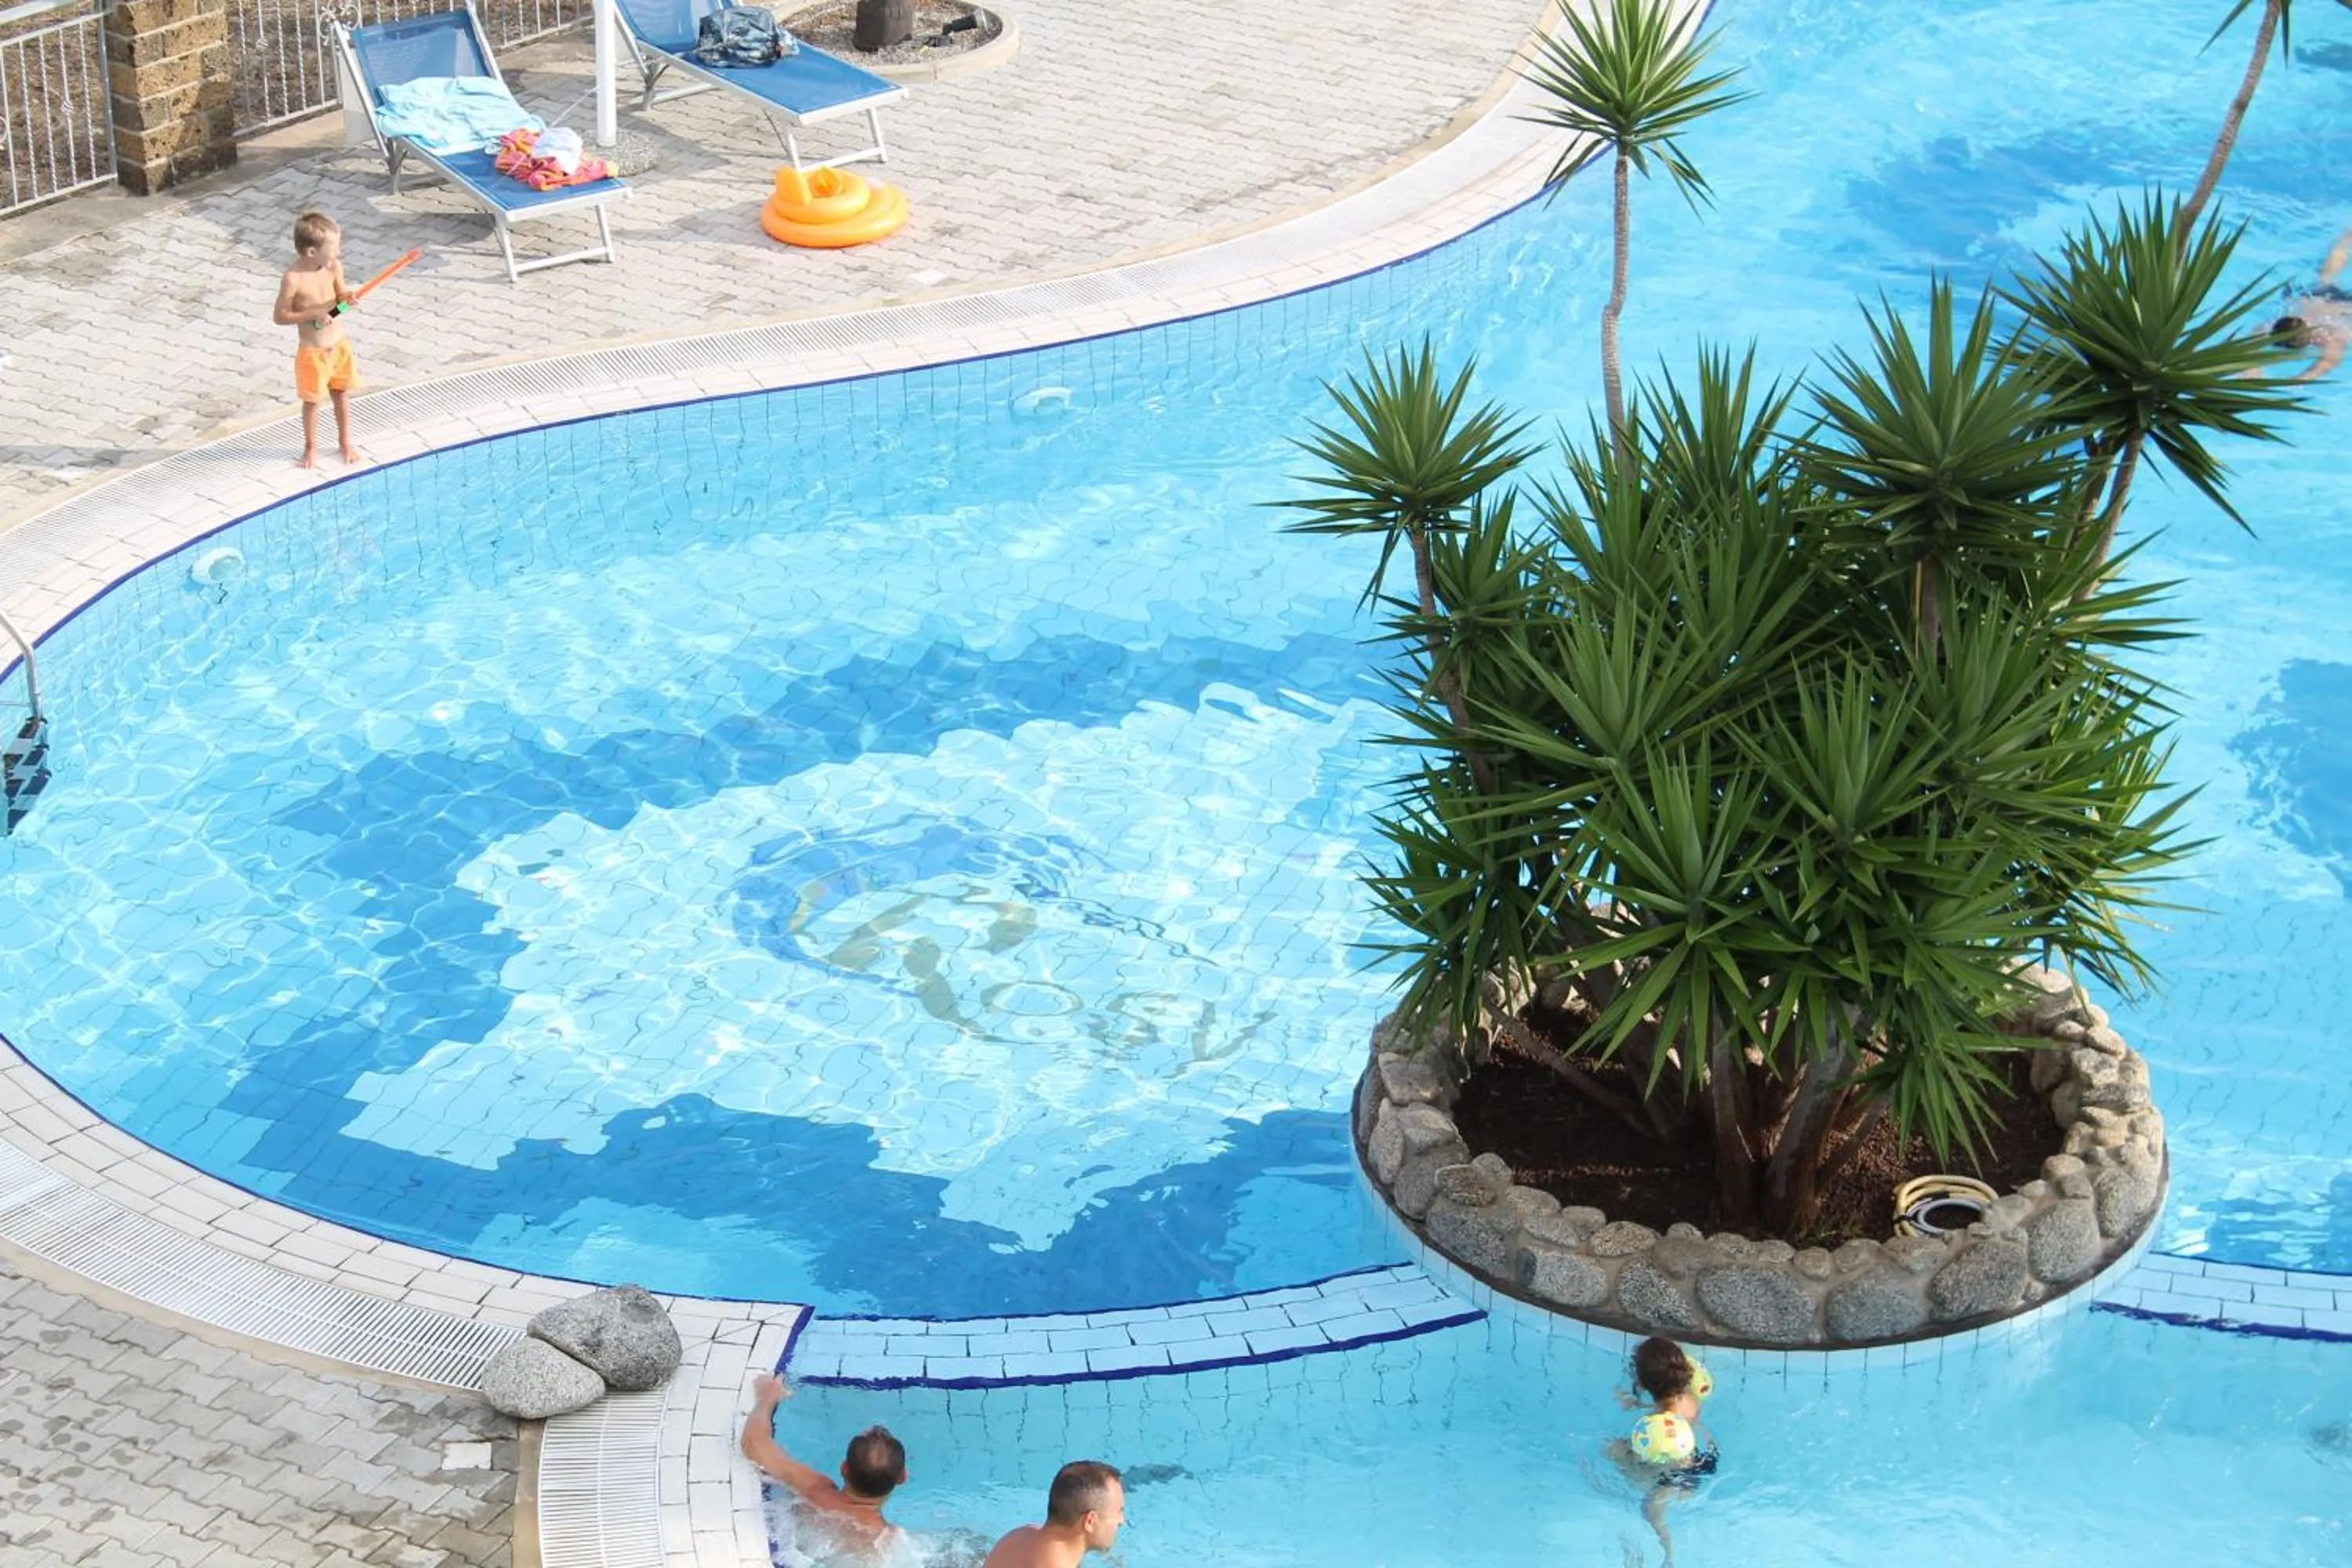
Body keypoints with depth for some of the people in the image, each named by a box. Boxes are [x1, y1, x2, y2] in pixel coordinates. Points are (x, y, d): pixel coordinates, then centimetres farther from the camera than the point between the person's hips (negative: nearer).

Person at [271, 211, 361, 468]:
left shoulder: (334, 268, -11)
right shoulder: (293, 279, -25)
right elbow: (279, 316, -18)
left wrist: (346, 297, -19)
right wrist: (312, 314, -26)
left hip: (339, 344, 4)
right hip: (312, 351, -4)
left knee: (342, 393, 18)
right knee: (312, 400, 11)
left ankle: (346, 442, 37)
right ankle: (311, 447, 31)